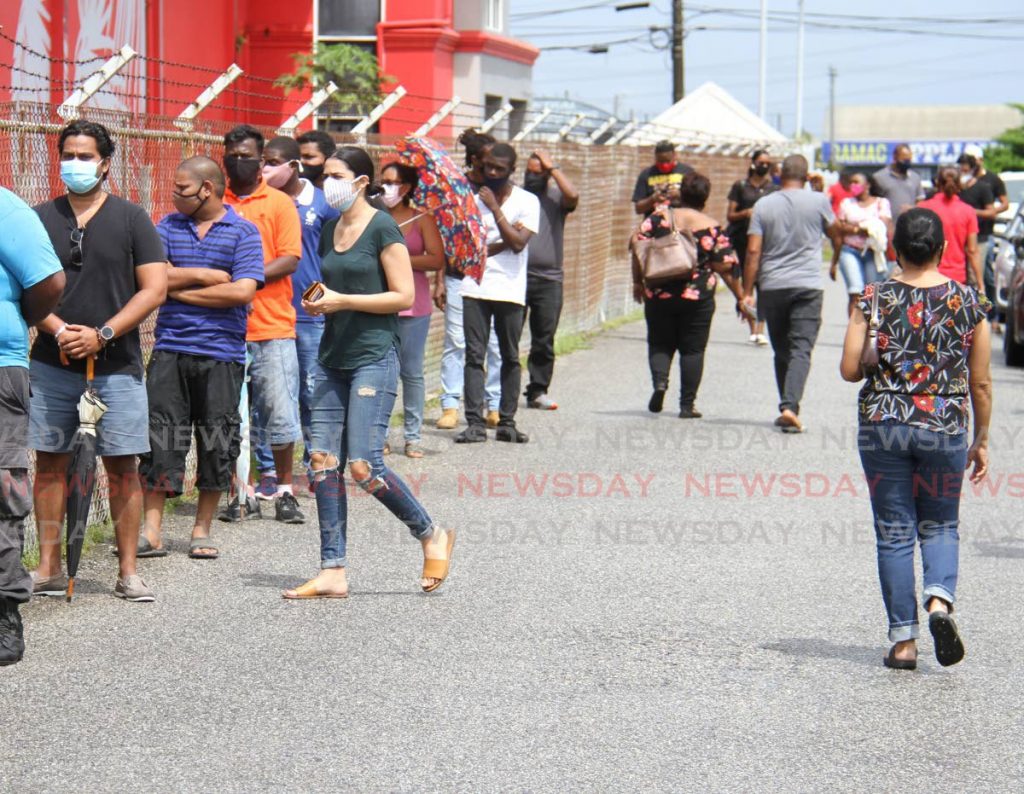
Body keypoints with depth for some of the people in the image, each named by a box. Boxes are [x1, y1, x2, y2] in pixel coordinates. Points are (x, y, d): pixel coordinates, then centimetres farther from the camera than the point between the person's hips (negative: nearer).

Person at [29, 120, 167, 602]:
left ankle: (128, 571, 4)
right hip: (51, 364, 2)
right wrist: (59, 331, -12)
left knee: (122, 467, -2)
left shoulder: (131, 219, 3)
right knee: (50, 463, 4)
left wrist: (101, 335, -12)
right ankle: (49, 569, 11)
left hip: (116, 366, -2)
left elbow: (154, 289, -3)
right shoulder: (41, 218, 8)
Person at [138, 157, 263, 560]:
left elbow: (243, 291, -12)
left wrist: (180, 289, -6)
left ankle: (202, 531, 15)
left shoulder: (243, 232, 1)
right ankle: (151, 531, 3)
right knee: (160, 437, -1)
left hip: (222, 355, -2)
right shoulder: (168, 227, 11)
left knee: (217, 444, 4)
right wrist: (206, 275, -8)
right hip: (170, 350, 2)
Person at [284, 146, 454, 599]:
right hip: (333, 358, 8)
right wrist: (316, 303, 4)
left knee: (363, 465, -13)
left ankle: (432, 536, 8)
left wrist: (342, 301, -16)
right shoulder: (329, 230, 14)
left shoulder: (382, 229, -8)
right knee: (323, 463, 0)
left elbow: (403, 297, -12)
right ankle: (333, 573, 4)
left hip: (374, 358, -8)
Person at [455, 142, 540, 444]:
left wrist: (495, 207, -11)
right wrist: (502, 244, -11)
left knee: (510, 357, 3)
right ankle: (475, 423, -5)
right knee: (474, 355, -4)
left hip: (510, 290, -1)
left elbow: (518, 242, -12)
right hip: (475, 287, 1)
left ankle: (507, 423, 9)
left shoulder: (527, 201, 2)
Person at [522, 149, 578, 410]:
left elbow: (572, 195, -16)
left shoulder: (556, 198, 7)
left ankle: (538, 391, 14)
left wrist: (552, 167, -9)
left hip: (549, 279, 0)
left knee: (544, 339, 6)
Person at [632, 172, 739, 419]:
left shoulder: (659, 218, -2)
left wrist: (638, 281, 6)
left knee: (660, 343, 15)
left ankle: (660, 381, -12)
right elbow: (724, 265, -6)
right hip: (698, 297, -1)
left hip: (659, 295, 1)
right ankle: (687, 405, 8)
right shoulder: (712, 227, -4)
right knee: (692, 349, 8)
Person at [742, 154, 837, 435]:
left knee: (781, 351, 15)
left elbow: (753, 251, -3)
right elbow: (834, 231, 19)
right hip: (807, 285, -2)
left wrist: (747, 291, 0)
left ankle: (787, 407, 20)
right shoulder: (818, 201, -1)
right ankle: (790, 406, -23)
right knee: (801, 350, -7)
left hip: (772, 287, 2)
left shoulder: (763, 205, 1)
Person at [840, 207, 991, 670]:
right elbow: (981, 383, 2)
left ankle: (903, 640, 6)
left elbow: (849, 369, -7)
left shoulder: (875, 299, -4)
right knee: (940, 525, 17)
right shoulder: (967, 302, -1)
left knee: (894, 532, 7)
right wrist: (982, 440, 13)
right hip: (945, 428, 1)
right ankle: (940, 601, -9)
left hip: (883, 426, -1)